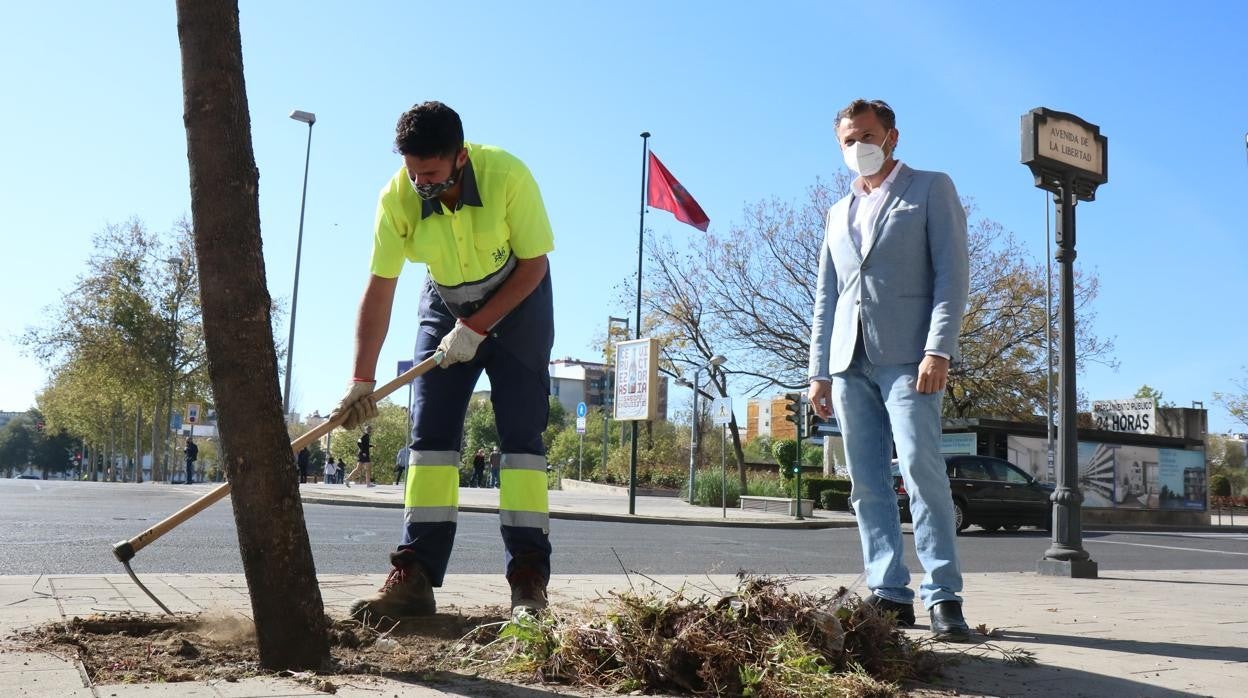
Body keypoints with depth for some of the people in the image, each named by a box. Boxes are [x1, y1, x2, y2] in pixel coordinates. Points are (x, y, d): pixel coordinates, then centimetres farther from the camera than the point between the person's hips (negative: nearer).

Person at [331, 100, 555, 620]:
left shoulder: (507, 175, -29)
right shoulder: (397, 197, -22)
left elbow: (533, 265, -19)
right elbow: (379, 289, -18)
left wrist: (475, 330, -21)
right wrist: (362, 381, -20)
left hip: (517, 302, -2)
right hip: (445, 305, 3)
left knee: (521, 434, -11)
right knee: (430, 432, -6)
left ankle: (528, 580, -9)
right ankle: (415, 576, -4)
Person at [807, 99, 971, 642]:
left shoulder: (931, 189, 8)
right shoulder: (839, 213, 24)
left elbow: (952, 273, -3)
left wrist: (939, 349, -16)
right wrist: (818, 371, 12)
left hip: (906, 355, -5)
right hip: (849, 362, 5)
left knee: (921, 468, -15)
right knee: (867, 484, 2)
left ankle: (943, 596, -9)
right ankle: (890, 594, 5)